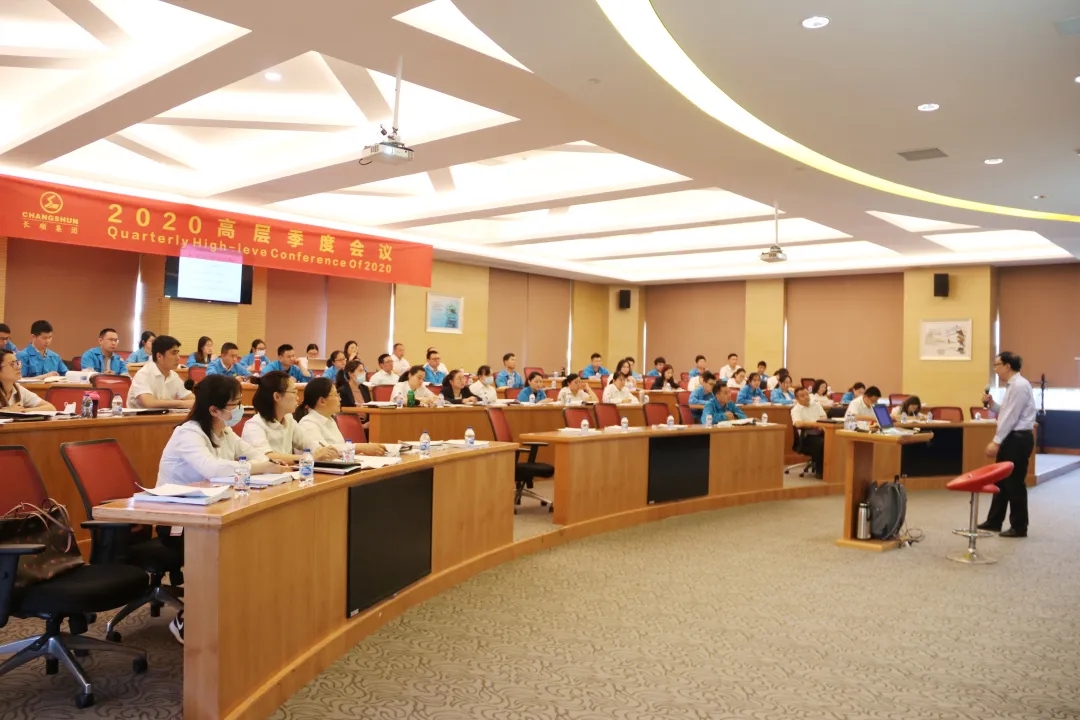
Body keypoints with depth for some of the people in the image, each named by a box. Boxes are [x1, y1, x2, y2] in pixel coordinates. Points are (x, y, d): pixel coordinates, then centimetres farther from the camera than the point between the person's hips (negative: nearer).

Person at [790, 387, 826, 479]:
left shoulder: (816, 405, 19)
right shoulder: (796, 409, 1)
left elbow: (824, 418, 10)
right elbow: (798, 424, -16)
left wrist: (820, 424, -13)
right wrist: (814, 424, -18)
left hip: (820, 433, 5)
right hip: (807, 437, -5)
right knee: (821, 443, -35)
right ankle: (820, 471, -19)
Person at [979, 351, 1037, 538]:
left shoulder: (1019, 385, -16)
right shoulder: (1012, 385, 16)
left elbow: (1011, 417, -20)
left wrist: (996, 442, -21)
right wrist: (991, 403, 3)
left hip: (1018, 439, -11)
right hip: (1012, 438, 11)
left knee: (1014, 483, -3)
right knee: (1001, 480, 15)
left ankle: (1019, 527, 7)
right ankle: (994, 522, 23)